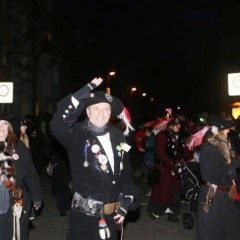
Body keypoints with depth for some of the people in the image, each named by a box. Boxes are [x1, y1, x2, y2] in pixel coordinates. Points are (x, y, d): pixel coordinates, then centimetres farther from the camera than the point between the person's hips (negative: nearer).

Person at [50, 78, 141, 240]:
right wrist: (87, 91, -30)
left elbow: (126, 173, 11)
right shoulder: (78, 136, -11)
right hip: (85, 216, -5)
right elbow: (57, 125, -32)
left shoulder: (118, 137, 4)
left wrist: (125, 204, 5)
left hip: (112, 216, 5)